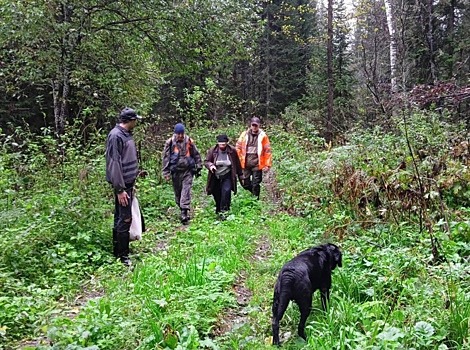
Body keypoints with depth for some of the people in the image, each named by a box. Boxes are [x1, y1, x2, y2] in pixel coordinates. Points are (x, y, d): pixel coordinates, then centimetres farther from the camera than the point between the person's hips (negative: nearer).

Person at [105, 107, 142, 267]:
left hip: (128, 183, 9)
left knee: (120, 217, 15)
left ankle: (117, 250, 24)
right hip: (122, 184, -9)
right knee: (125, 219, -6)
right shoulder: (116, 136, -16)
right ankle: (123, 256, 1)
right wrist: (120, 189, -21)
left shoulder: (127, 135, 12)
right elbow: (114, 164, -20)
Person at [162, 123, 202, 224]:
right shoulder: (170, 142, -2)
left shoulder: (189, 141, 0)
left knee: (186, 192, -10)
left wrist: (198, 168, 10)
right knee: (178, 192, 9)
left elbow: (196, 155, 10)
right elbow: (166, 158, -1)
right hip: (175, 172, 1)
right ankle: (183, 210, 24)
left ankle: (184, 213, -12)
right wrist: (166, 173, -4)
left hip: (187, 171, -1)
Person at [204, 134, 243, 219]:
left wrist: (240, 175, 11)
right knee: (216, 194, 9)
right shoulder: (212, 151, -7)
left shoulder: (232, 151, -6)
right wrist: (210, 165, -25)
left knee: (226, 191, -20)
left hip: (227, 177, -1)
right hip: (215, 177, 1)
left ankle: (224, 211, -12)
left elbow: (237, 164, 4)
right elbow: (206, 161, -2)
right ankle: (218, 210, 33)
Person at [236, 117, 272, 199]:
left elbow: (267, 151, -1)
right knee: (245, 183, 6)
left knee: (256, 184, 2)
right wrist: (238, 161, 0)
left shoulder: (263, 136, 0)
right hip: (245, 164, 3)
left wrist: (267, 164, -6)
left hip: (257, 164, -2)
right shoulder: (244, 134, 6)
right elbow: (238, 147, 7)